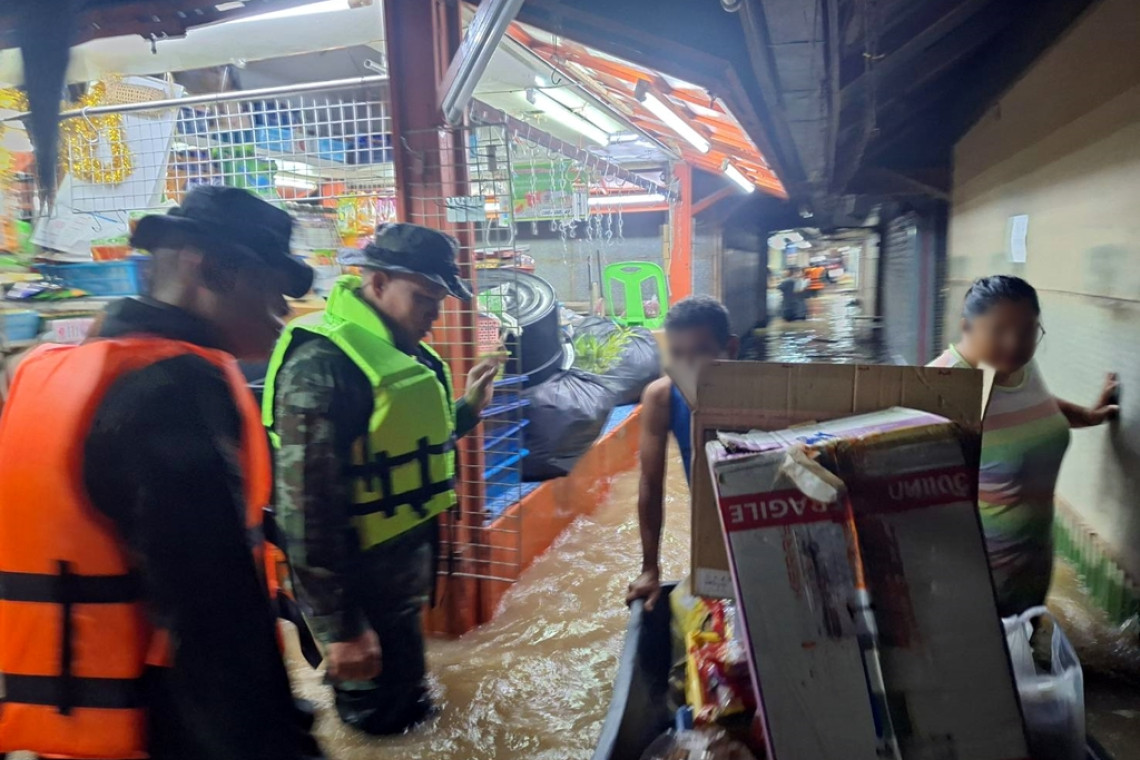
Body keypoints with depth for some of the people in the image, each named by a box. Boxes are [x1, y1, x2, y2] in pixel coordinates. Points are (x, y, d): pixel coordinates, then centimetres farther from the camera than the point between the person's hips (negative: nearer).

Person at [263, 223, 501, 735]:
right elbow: (309, 507, -25)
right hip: (362, 577, -9)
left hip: (406, 561, 9)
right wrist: (340, 625, -21)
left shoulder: (398, 349, 5)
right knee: (382, 718, 10)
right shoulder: (322, 364, -24)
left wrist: (467, 409, 4)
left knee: (406, 699, 27)